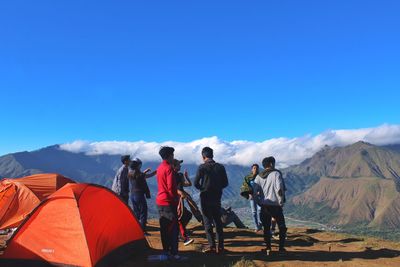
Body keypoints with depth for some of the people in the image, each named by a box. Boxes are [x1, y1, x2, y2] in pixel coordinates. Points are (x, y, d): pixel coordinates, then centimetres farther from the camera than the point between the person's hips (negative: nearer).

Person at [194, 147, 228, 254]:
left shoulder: (202, 167, -11)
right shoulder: (220, 167, 1)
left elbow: (196, 183, -11)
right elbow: (225, 183, 3)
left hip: (205, 198, -4)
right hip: (217, 198, 4)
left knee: (207, 222, 4)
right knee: (218, 222, 12)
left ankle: (212, 246, 4)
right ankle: (220, 246, 14)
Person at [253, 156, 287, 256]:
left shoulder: (259, 176, 5)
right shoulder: (276, 174, -9)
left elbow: (254, 191, 1)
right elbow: (279, 189, -19)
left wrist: (259, 202, 10)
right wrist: (281, 202, -8)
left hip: (264, 206, 4)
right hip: (275, 205, -4)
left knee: (266, 228, 14)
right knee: (282, 228, 12)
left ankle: (268, 249, 15)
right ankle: (281, 248, 11)